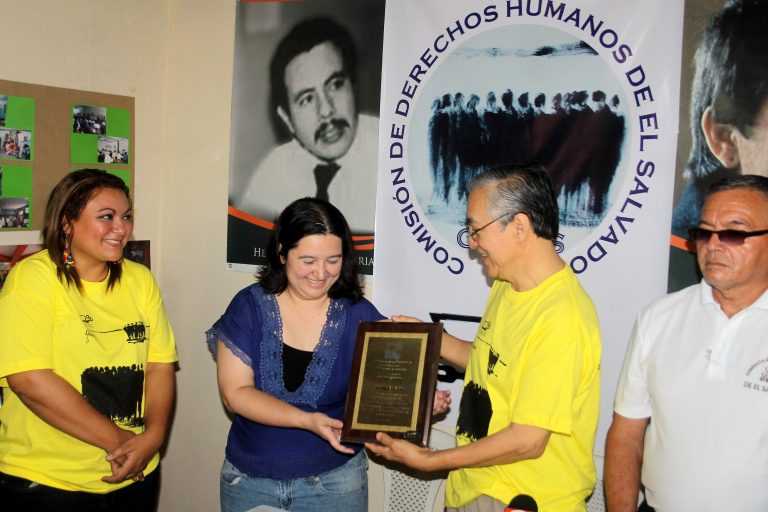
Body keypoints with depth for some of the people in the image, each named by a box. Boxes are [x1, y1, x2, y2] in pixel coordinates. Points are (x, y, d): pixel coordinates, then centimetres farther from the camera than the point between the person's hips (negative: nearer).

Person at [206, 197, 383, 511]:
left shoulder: (359, 315, -8)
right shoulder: (249, 307, -8)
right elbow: (235, 394, -12)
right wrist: (308, 420, -25)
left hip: (334, 481, 0)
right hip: (248, 480, 1)